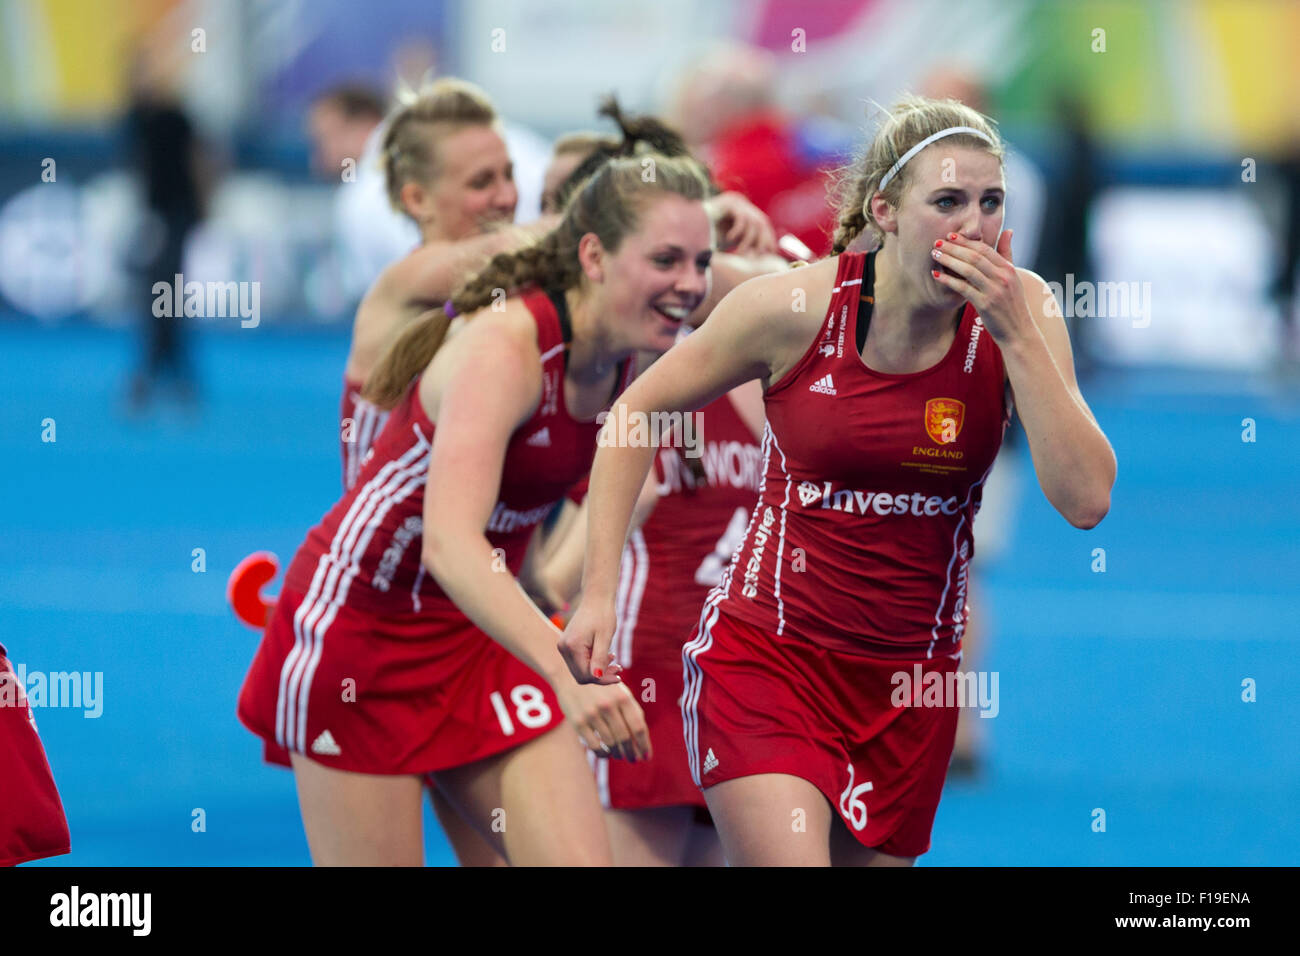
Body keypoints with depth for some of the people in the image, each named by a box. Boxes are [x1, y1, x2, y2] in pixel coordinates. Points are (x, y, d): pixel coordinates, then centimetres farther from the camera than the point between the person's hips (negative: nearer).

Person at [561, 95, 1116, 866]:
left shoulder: (1017, 310, -7)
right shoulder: (794, 307, -12)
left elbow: (1085, 499, -16)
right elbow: (637, 412, 1)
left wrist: (1017, 338, -22)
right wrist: (599, 592, -5)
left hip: (910, 684, 3)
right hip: (766, 657, -3)